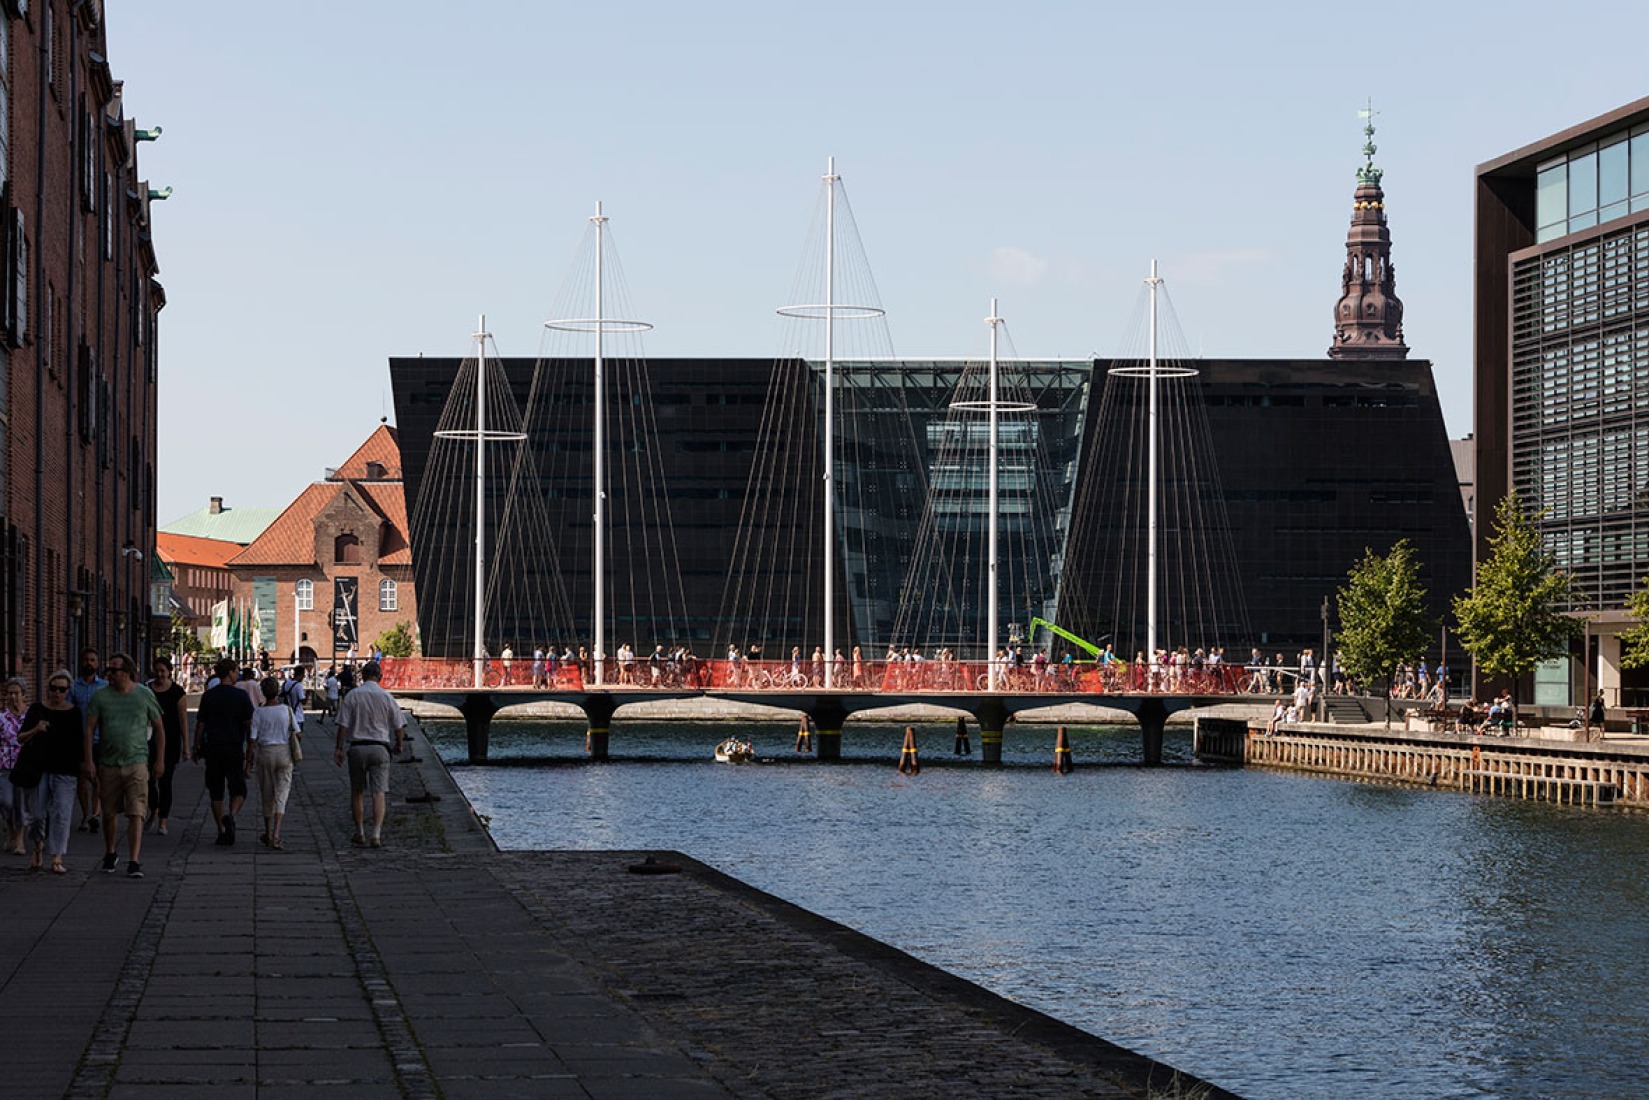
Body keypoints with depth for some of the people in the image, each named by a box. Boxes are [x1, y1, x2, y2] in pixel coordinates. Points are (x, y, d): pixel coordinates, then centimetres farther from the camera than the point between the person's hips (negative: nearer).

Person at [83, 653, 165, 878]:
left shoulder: (145, 695, 2)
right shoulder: (101, 697, 3)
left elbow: (159, 728, 9)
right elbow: (90, 729, 1)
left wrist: (160, 760, 6)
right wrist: (89, 760, -8)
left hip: (136, 763, -2)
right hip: (108, 764, 2)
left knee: (136, 813, -11)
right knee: (109, 813, 12)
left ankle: (134, 861, -14)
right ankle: (110, 853, 34)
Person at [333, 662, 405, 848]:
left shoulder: (351, 696, -2)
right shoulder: (386, 697, 0)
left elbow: (343, 725, -6)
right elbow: (399, 726, 4)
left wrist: (339, 749, 0)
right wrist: (398, 745, 21)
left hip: (357, 747, 0)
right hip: (379, 747, 0)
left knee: (357, 792, 14)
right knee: (379, 792, -2)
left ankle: (360, 834, 19)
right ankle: (376, 835, -13)